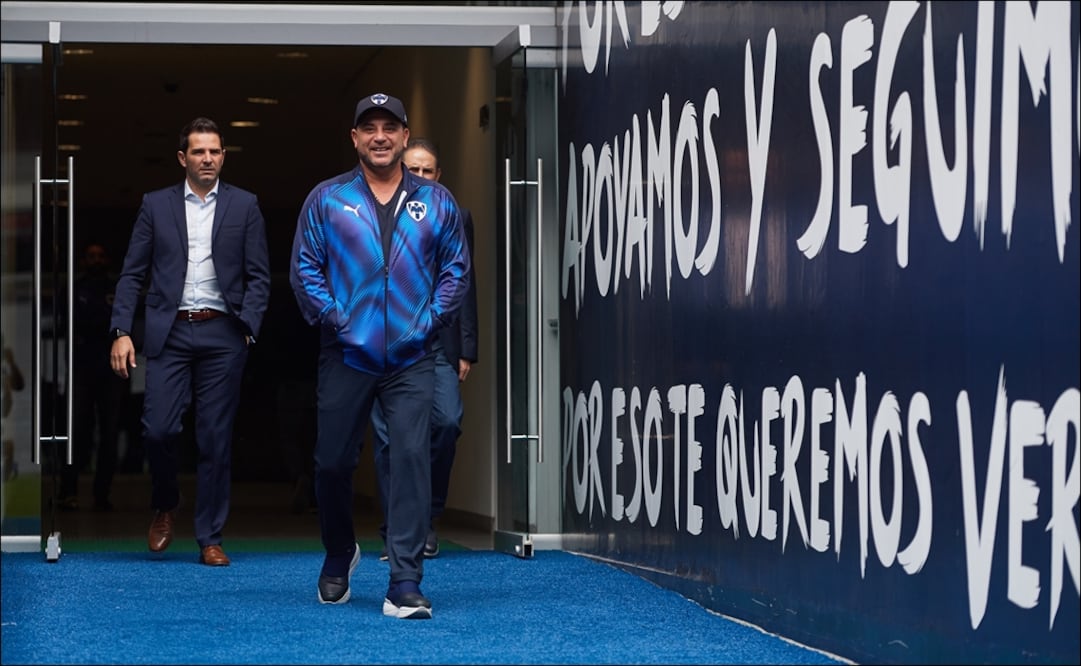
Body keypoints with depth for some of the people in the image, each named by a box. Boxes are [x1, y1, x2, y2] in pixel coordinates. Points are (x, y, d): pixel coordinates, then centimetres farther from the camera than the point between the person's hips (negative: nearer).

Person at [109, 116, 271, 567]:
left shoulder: (244, 206, 7)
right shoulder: (156, 205, 8)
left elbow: (258, 276, 5)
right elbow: (132, 274, 7)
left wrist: (248, 327, -8)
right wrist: (122, 331, -4)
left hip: (222, 334, 0)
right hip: (170, 332, 0)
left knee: (215, 439, 1)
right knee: (158, 429, -8)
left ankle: (210, 538, 9)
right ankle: (164, 506, 20)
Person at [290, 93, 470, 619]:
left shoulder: (435, 201, 9)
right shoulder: (327, 199, 5)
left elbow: (456, 267, 9)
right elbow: (303, 266, 3)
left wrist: (430, 320, -3)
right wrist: (332, 319, -6)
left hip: (412, 358, 0)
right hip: (346, 356, 0)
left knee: (411, 456, -11)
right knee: (333, 462, 7)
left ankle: (405, 586, -11)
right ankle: (339, 555, 35)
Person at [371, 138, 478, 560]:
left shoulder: (455, 219, 11)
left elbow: (465, 285, 9)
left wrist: (466, 350, 4)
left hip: (437, 342, 0)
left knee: (447, 422, -15)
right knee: (389, 439, 0)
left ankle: (427, 518, 4)